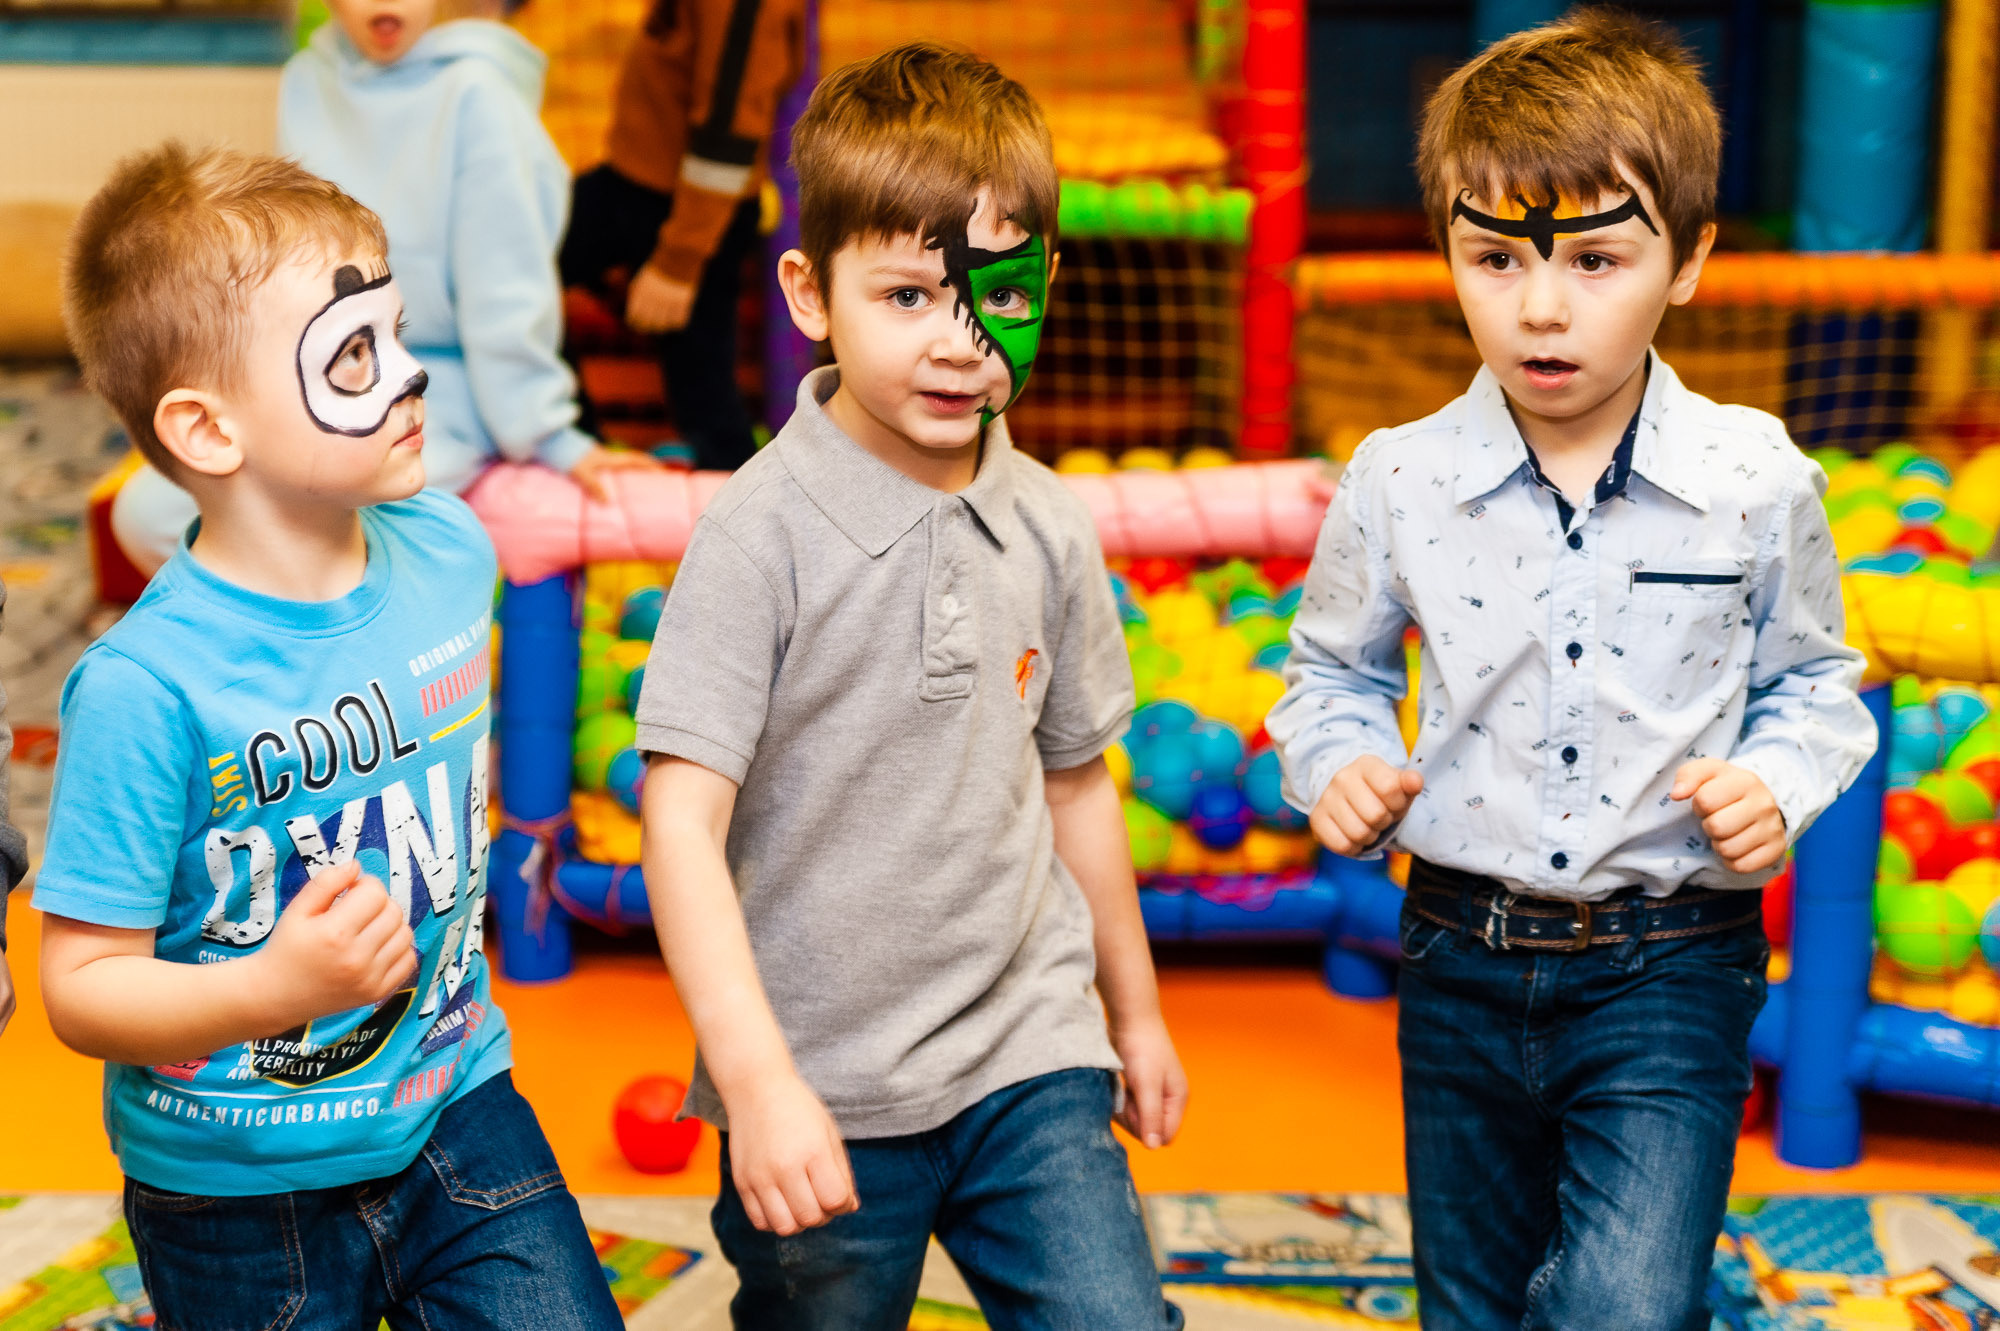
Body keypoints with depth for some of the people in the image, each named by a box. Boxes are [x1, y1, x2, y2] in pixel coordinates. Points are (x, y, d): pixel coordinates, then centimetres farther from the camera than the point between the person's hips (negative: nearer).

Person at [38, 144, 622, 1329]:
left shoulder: (447, 550, -5)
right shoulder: (148, 687, -24)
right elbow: (83, 986, -19)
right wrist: (274, 986, -33)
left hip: (456, 1110, 5)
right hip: (240, 1192, -4)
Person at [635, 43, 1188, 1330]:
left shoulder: (1050, 529, 1)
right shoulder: (764, 533, -15)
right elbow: (683, 819, -18)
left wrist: (1136, 1010, 23)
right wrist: (757, 1081, -24)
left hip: (1028, 1053, 4)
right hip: (820, 1093, -3)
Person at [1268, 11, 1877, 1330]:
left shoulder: (1759, 481, -8)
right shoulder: (1396, 483, -6)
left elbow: (1814, 681, 7)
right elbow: (1333, 672, 10)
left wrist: (1776, 780, -12)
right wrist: (1343, 767, -9)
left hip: (1670, 974, -2)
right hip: (1464, 964, 2)